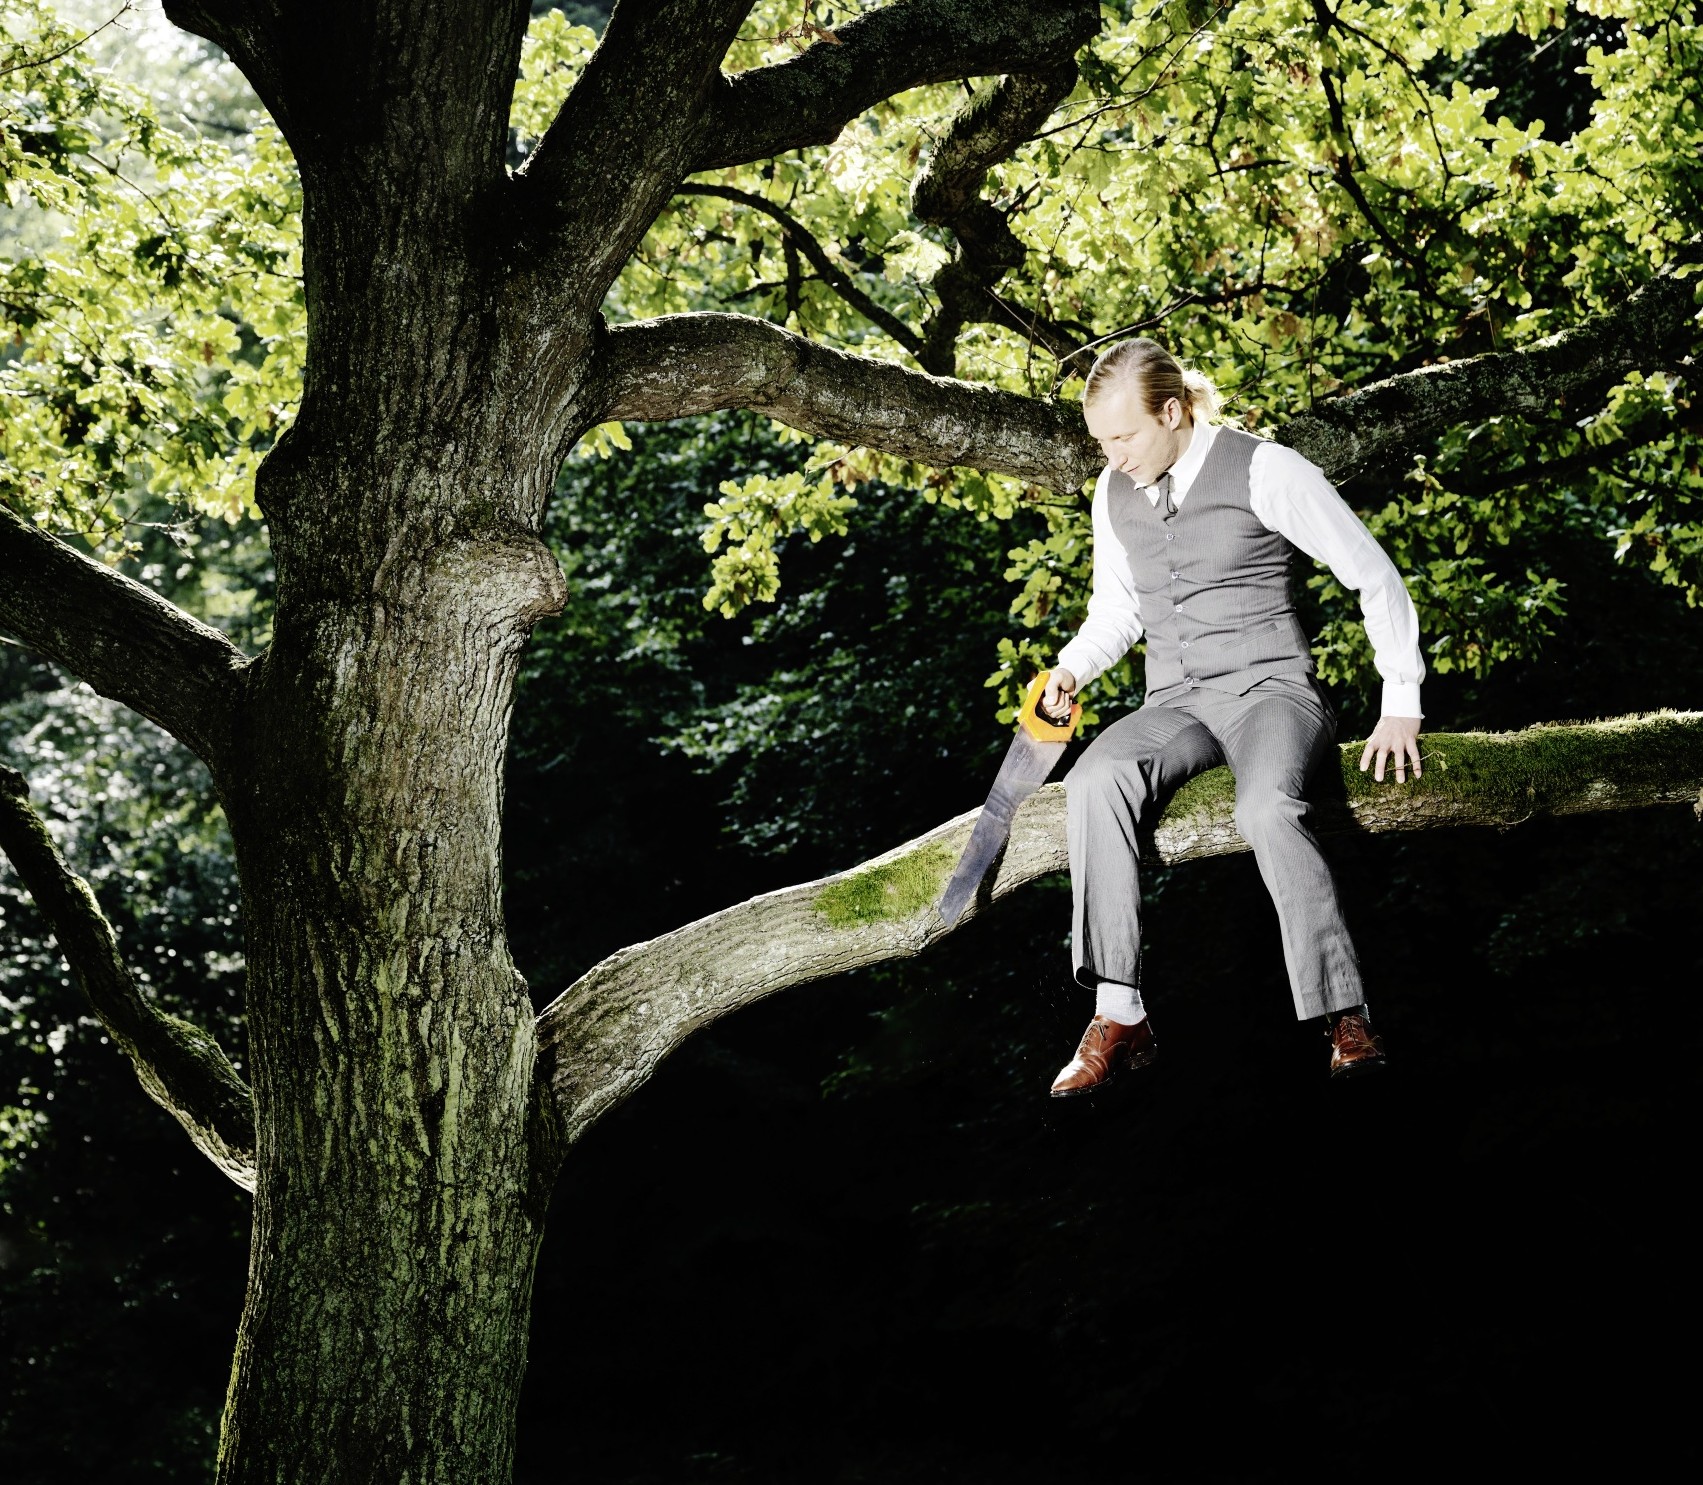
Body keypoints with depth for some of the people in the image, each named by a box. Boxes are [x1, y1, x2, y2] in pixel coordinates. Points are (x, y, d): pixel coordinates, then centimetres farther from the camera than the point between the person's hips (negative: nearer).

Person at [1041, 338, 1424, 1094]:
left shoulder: (1265, 471, -7)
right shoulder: (1115, 492, 10)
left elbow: (1375, 577, -2)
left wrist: (1401, 707, -4)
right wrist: (1073, 666, 2)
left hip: (1270, 689, -4)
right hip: (1175, 703, 4)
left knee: (1267, 808, -39)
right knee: (1095, 781, -31)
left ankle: (1347, 1018, -34)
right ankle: (1118, 1016, -33)